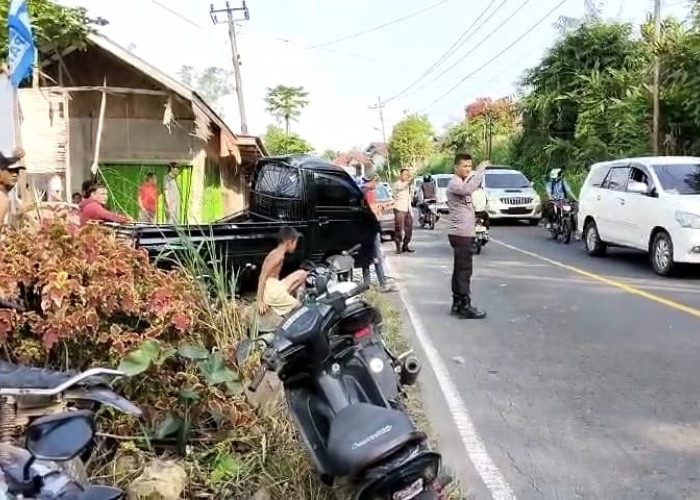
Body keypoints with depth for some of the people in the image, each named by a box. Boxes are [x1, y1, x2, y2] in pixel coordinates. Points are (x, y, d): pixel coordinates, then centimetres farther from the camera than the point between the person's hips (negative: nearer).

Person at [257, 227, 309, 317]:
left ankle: (284, 298, 0)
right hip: (271, 290, -9)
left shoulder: (278, 254, 14)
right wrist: (260, 301, -22)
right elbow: (263, 276, -21)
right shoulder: (278, 255, -16)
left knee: (302, 274, 11)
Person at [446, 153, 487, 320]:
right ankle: (465, 307, -8)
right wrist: (481, 170, -30)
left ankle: (457, 304, 19)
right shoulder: (454, 183, -14)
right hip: (461, 234, -10)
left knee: (459, 270, 13)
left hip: (464, 233, 10)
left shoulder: (462, 182, 18)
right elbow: (468, 189, -36)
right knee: (464, 271, -9)